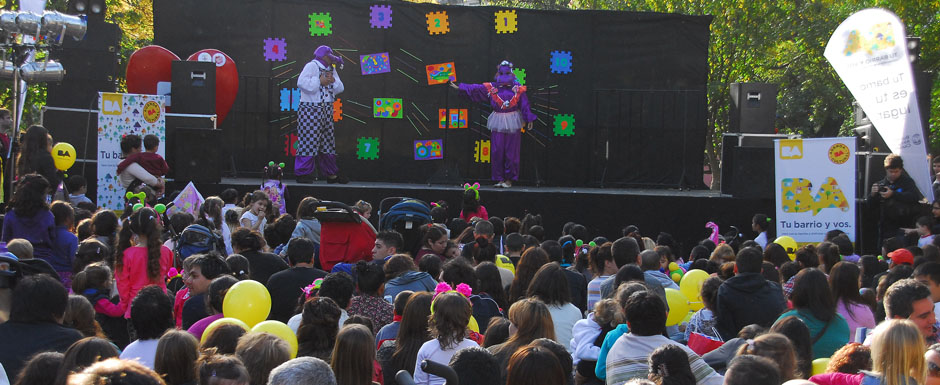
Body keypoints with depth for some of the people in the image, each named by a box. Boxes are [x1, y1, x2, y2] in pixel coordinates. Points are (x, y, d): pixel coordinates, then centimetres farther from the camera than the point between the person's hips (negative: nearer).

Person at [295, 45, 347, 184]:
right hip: (310, 110, -8)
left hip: (326, 112, 8)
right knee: (309, 141, -9)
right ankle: (303, 174, -4)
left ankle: (331, 174, 17)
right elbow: (301, 82, -21)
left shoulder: (331, 69, 18)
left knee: (328, 142, 11)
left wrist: (333, 81, -7)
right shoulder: (311, 66, -7)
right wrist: (320, 81, -18)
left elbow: (340, 88, 13)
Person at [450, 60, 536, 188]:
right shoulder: (491, 88, 6)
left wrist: (529, 120, -1)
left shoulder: (518, 89, 2)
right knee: (497, 151, -1)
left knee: (511, 151, -1)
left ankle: (509, 179, 5)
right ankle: (500, 179, 6)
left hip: (512, 123, -2)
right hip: (498, 123, 2)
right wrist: (459, 87, 4)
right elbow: (475, 89, 8)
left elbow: (525, 105, 2)